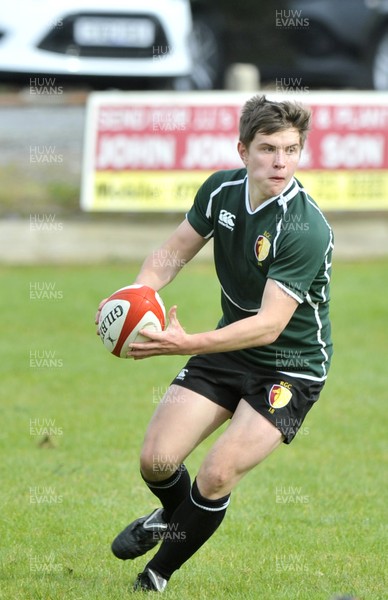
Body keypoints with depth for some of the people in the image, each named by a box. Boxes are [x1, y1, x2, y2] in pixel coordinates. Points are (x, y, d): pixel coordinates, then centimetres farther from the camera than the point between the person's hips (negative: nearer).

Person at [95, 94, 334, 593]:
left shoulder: (305, 229, -28)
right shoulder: (221, 189, -8)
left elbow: (270, 325, -32)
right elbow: (175, 251, 8)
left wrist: (188, 344, -42)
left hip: (289, 368, -6)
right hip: (228, 347, 6)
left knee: (217, 476, -17)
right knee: (157, 459, -4)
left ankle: (155, 579, 7)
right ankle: (174, 515, 34)